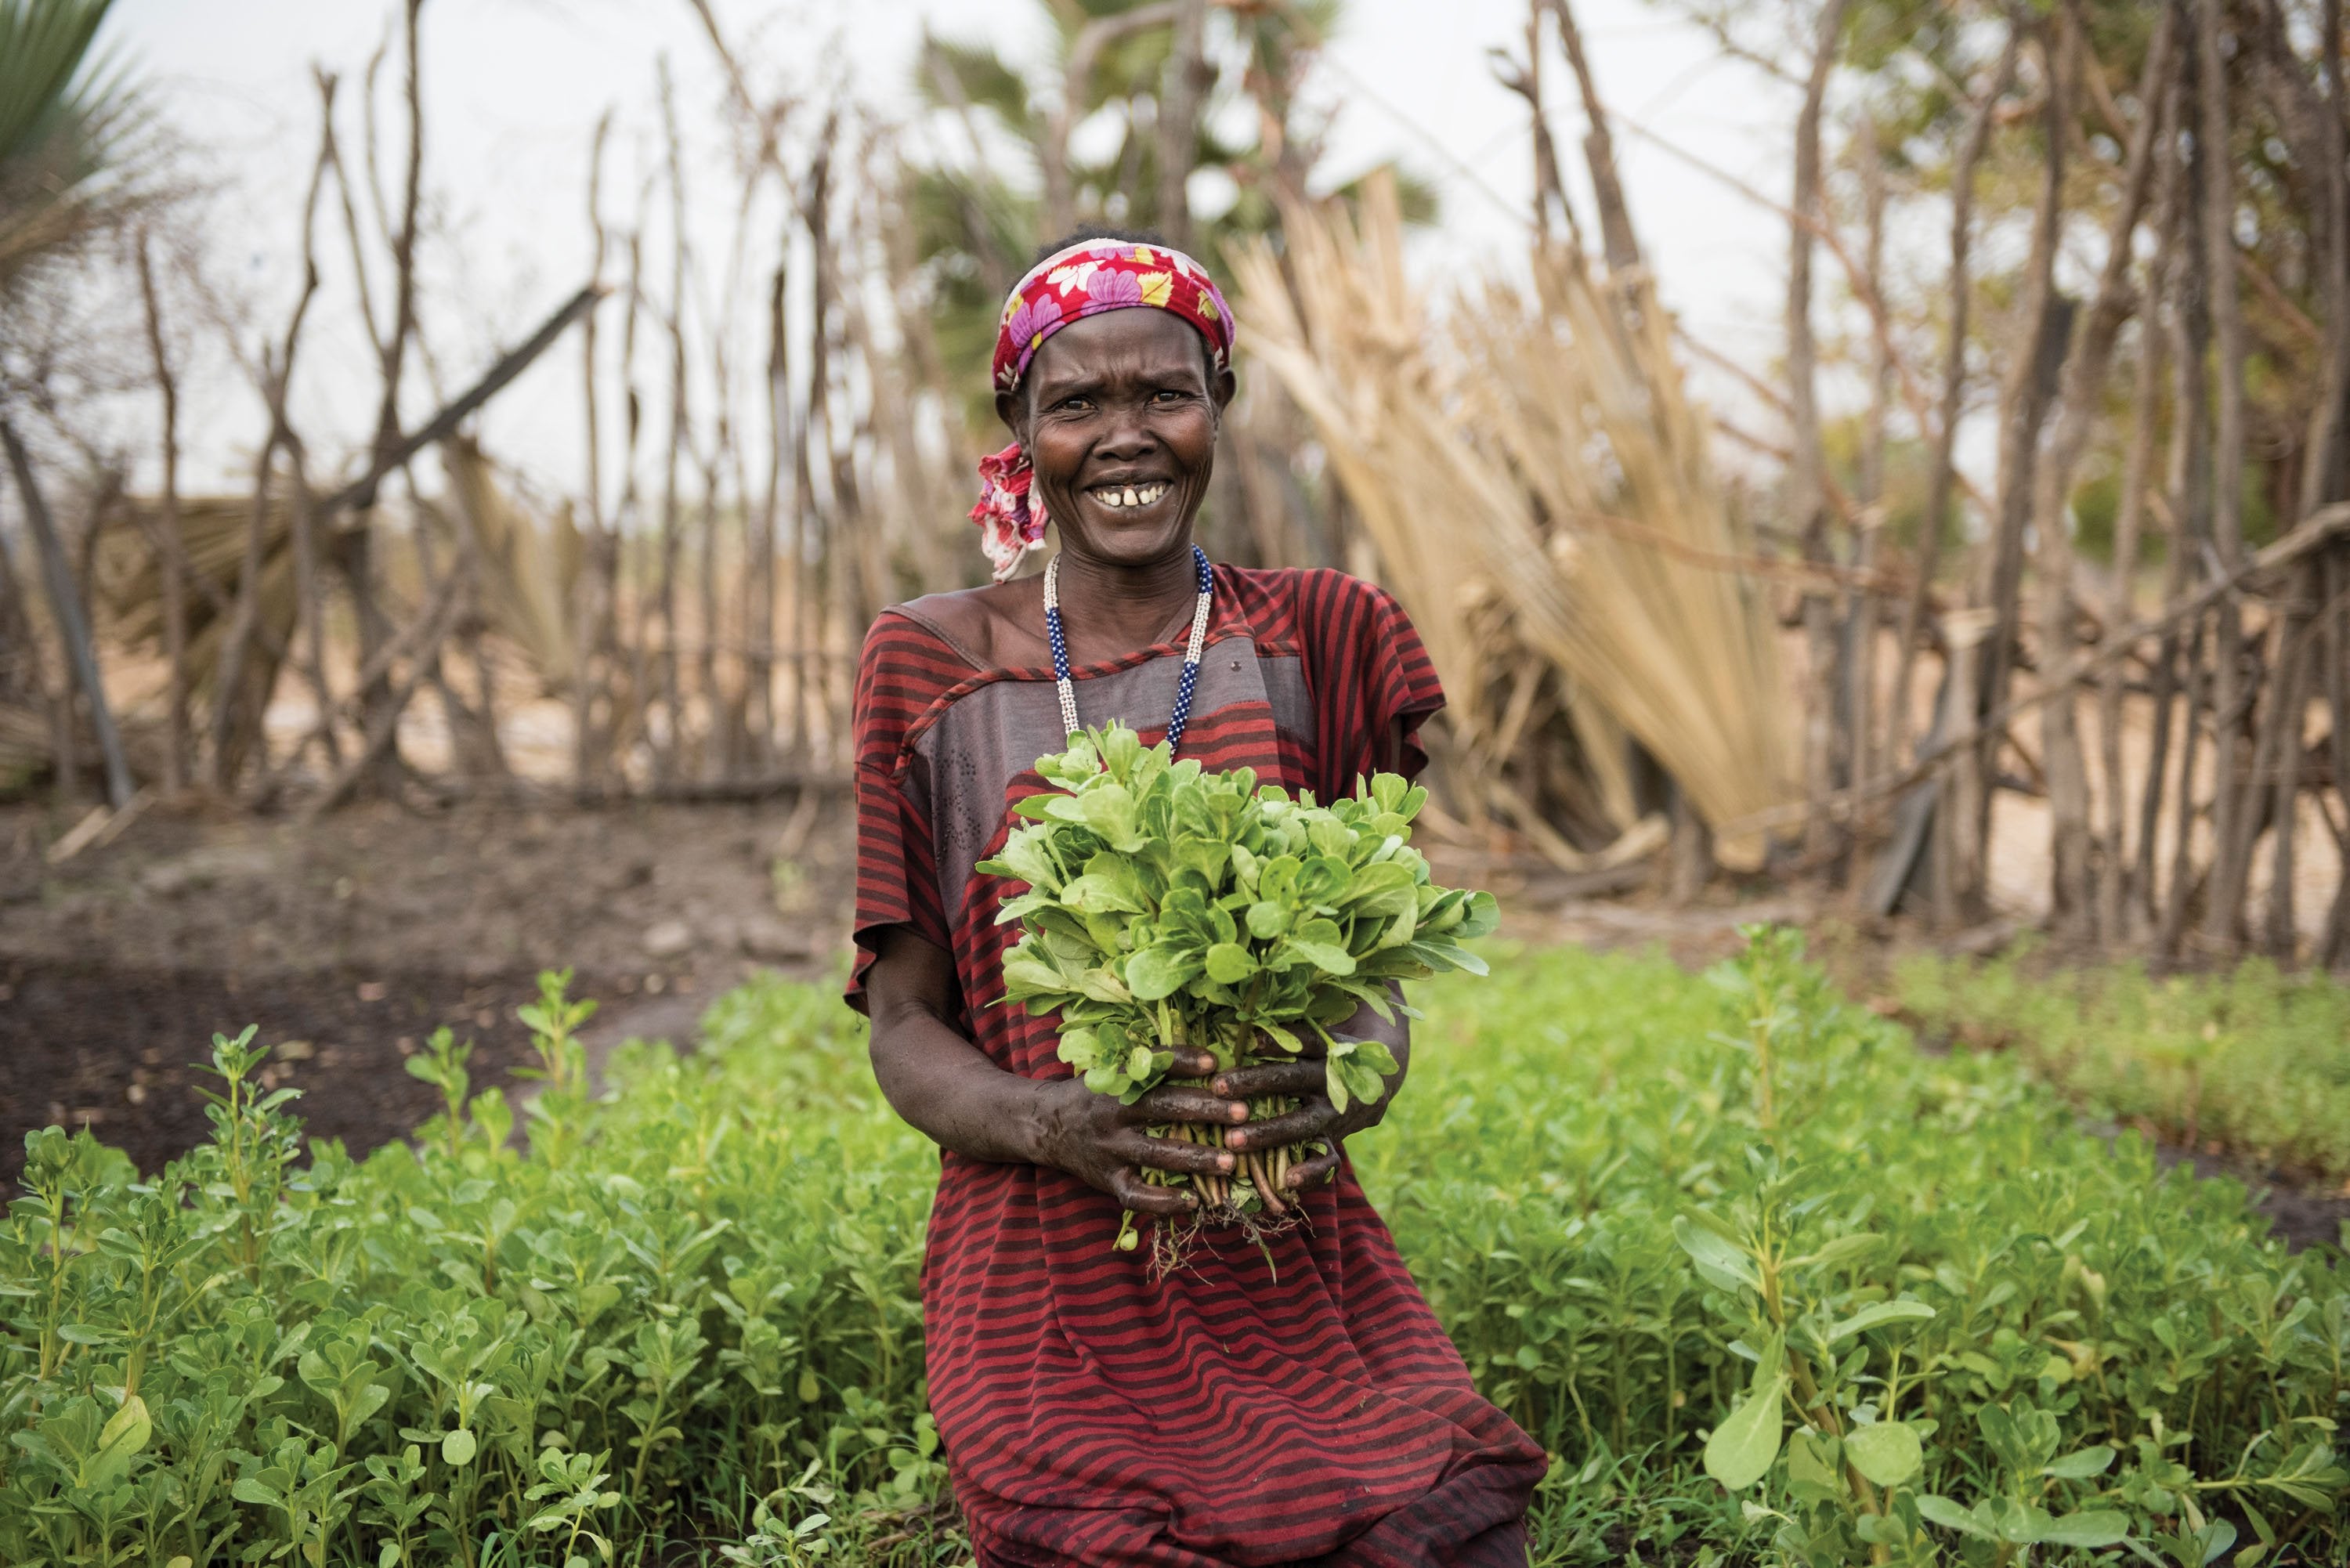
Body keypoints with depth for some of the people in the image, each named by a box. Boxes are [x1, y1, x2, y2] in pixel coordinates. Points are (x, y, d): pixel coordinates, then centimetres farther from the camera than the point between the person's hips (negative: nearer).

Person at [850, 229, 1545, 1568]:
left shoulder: (1317, 643, 5)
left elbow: (1379, 985, 5)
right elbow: (906, 1029, 3)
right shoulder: (936, 668, 2)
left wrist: (1357, 1077, -18)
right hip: (1054, 1295, -1)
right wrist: (1052, 1125, -18)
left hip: (1297, 1277, 1)